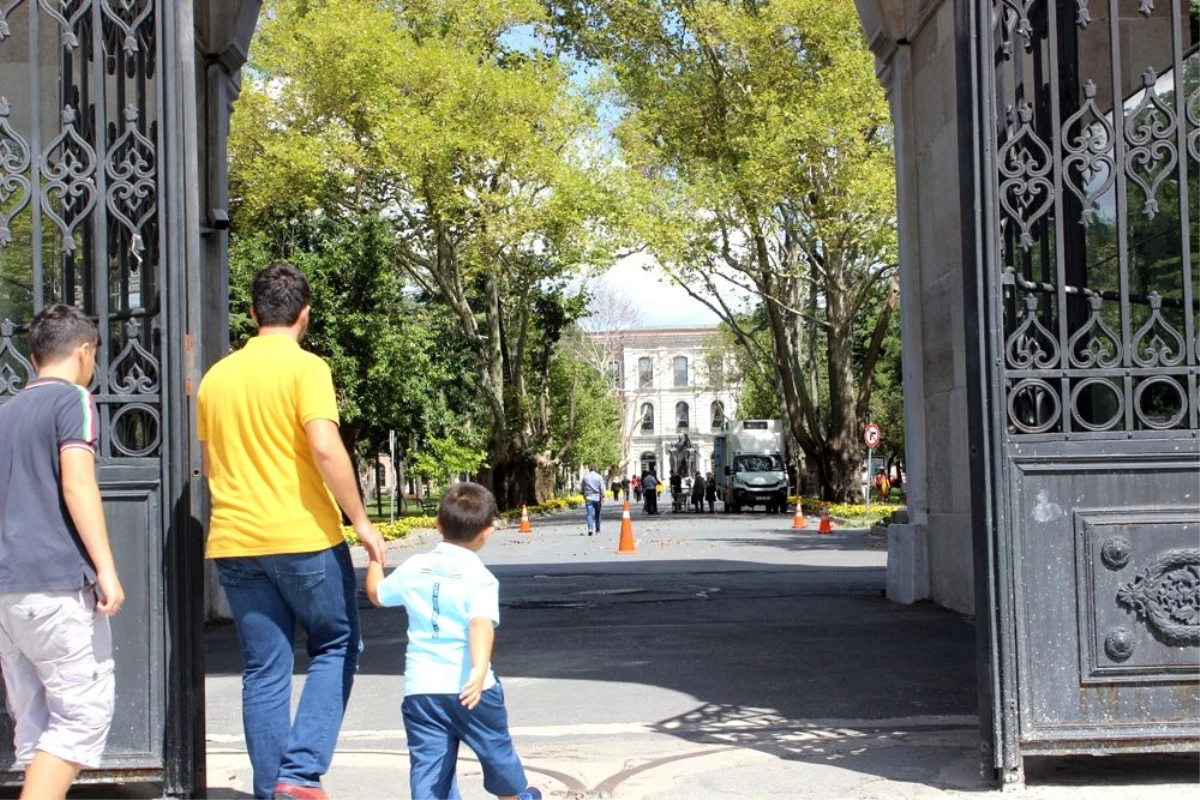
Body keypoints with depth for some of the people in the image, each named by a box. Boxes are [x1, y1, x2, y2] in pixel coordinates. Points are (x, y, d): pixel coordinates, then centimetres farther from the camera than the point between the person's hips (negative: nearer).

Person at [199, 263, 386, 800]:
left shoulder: (217, 375, 11)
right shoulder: (305, 368, -7)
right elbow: (325, 449, -19)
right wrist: (360, 520, -12)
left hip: (234, 540, 5)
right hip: (304, 536, -5)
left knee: (264, 669, 10)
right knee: (336, 647, 10)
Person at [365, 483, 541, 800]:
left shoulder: (414, 568, 3)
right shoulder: (480, 577, -10)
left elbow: (377, 594, 20)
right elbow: (481, 624, -26)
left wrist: (375, 558, 36)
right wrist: (479, 671, -38)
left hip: (420, 687, 2)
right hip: (467, 686, -2)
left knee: (428, 762, 3)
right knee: (495, 747, 22)